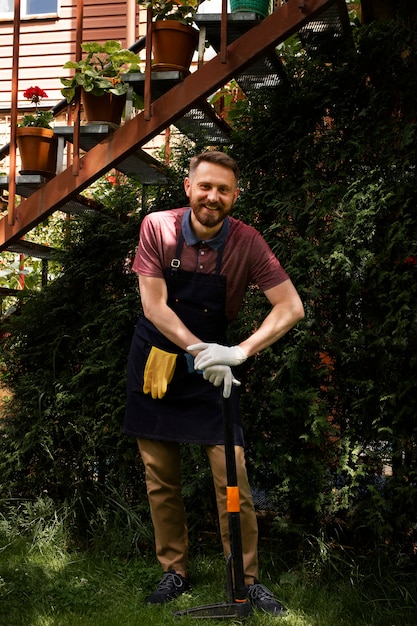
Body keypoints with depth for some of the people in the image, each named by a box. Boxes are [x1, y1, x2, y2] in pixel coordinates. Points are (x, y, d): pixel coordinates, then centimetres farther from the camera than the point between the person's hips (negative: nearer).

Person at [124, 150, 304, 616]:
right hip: (155, 360, 1)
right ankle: (175, 571, 24)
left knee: (232, 477, -5)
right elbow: (153, 304, -15)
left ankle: (248, 580, 10)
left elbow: (291, 307, -18)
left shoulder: (246, 242, -13)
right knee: (160, 479, 8)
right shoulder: (157, 228, -12)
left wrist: (239, 352, -30)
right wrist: (199, 350, -27)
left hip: (212, 367, -1)